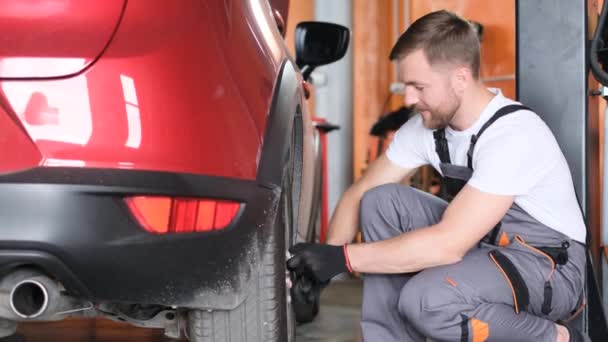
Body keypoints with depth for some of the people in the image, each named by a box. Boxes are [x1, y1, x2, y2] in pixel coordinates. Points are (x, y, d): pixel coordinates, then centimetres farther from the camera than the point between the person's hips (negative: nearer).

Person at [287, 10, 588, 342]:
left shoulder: (513, 134, -29)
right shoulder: (426, 126, -5)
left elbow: (448, 244, -33)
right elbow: (358, 195, 3)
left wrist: (343, 257, -30)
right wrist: (323, 263, -12)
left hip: (550, 265, -7)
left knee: (425, 300, -33)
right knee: (380, 201, -10)